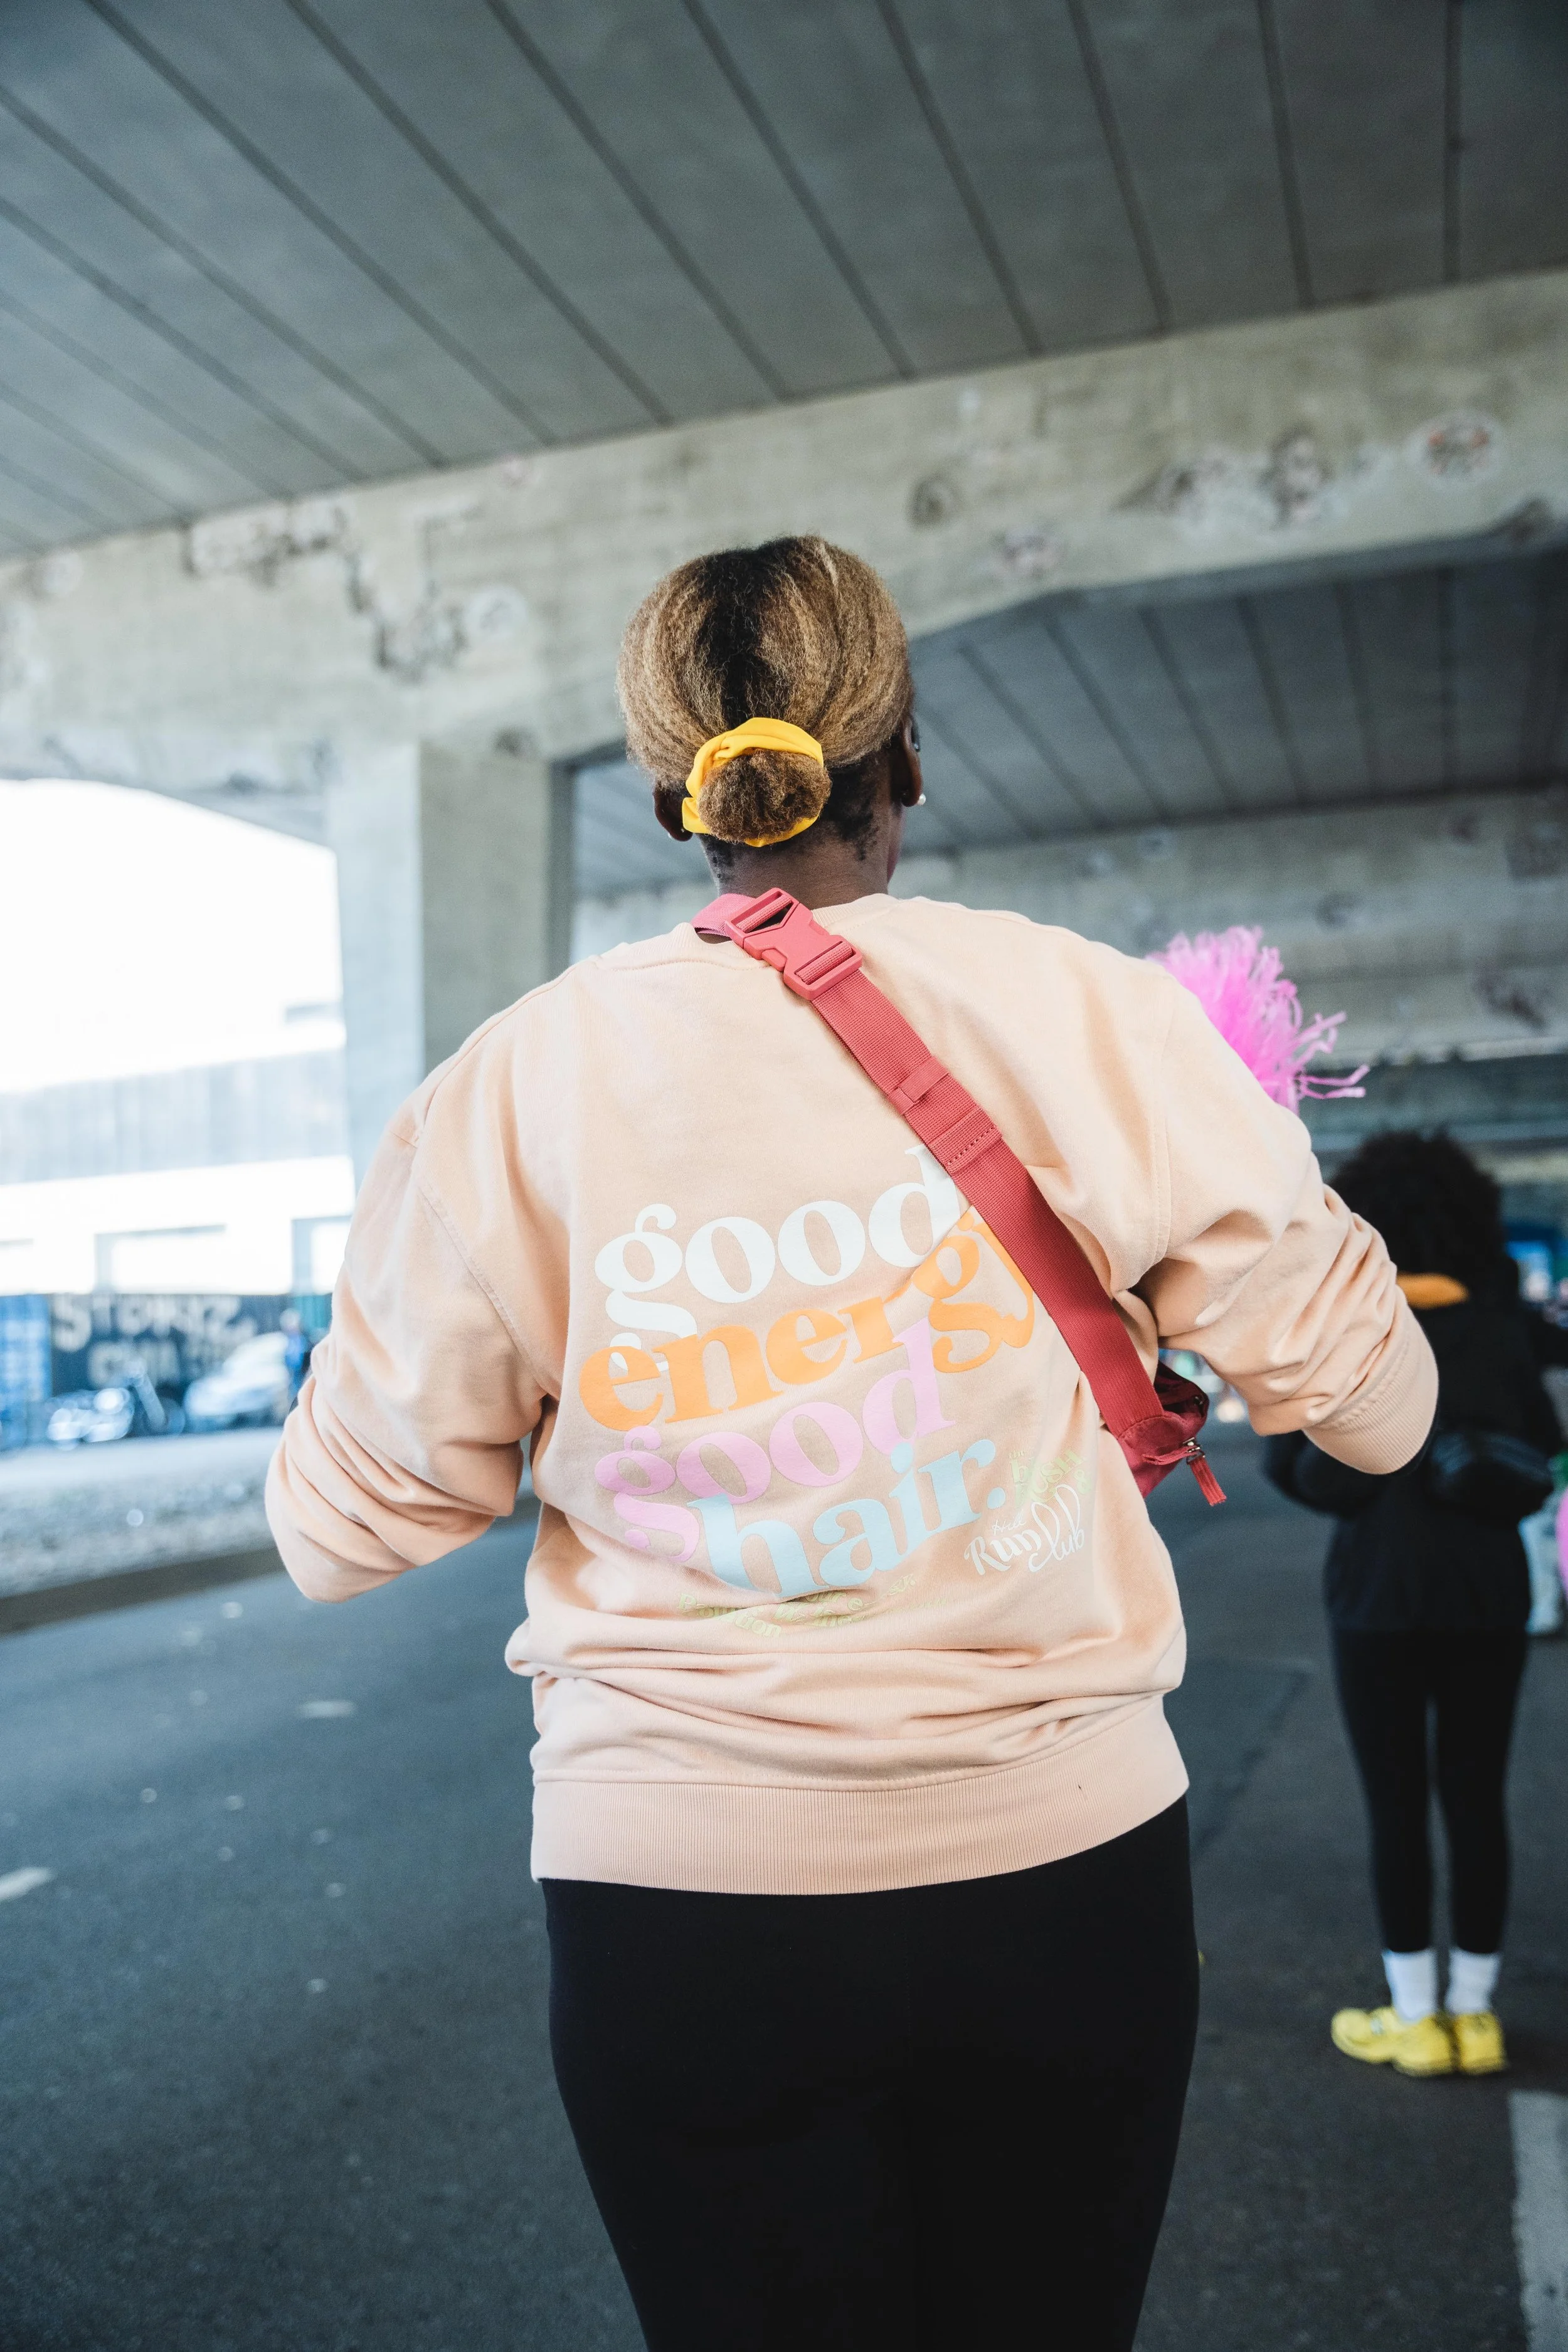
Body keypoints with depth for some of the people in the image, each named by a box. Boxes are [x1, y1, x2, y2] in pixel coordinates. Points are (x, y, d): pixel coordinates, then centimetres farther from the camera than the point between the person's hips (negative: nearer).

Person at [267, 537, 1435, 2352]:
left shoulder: (518, 1083, -8)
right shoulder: (1085, 1013, -9)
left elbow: (338, 1529, 0)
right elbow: (1375, 1404, -1)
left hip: (677, 1893, 0)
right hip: (1062, 1864, 1)